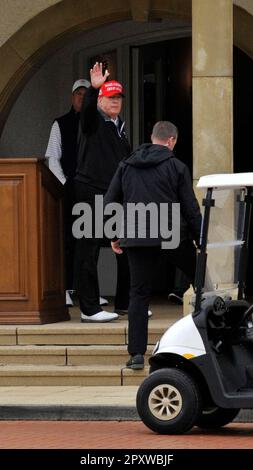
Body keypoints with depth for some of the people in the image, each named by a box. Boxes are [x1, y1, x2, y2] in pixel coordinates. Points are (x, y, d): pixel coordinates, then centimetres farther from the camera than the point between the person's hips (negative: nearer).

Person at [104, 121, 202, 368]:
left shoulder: (126, 166, 11)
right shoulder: (177, 167, -1)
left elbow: (108, 202, 12)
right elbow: (191, 208, -2)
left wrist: (114, 235, 21)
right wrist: (201, 241, 5)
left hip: (136, 239, 3)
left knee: (139, 294, 5)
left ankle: (136, 353, -1)